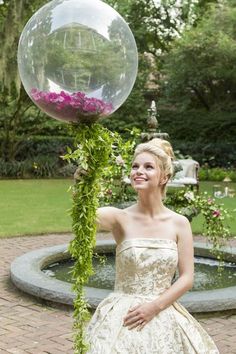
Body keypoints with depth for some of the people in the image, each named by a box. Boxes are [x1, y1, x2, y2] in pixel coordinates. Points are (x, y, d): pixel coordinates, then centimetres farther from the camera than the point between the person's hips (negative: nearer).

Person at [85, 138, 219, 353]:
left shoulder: (179, 223, -2)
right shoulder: (120, 218, -7)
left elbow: (187, 279, -3)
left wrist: (154, 306, -12)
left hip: (164, 317, 1)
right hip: (123, 316, -1)